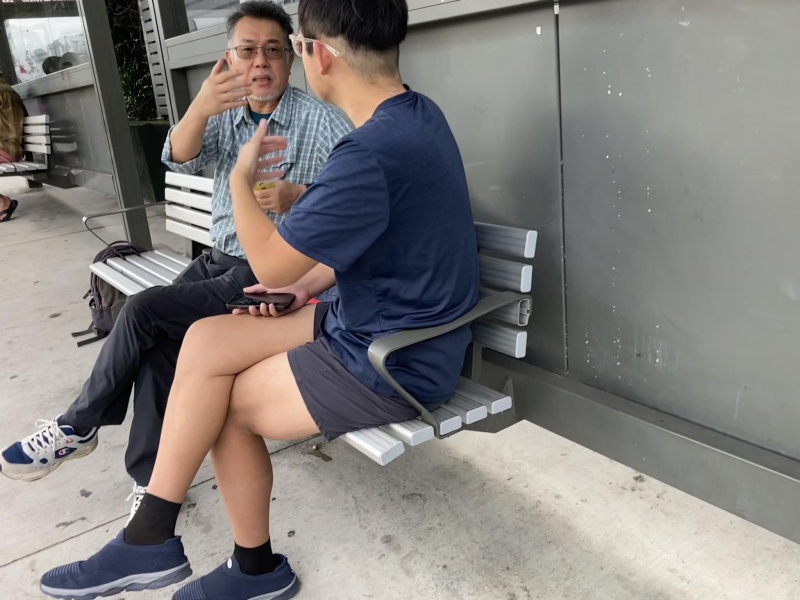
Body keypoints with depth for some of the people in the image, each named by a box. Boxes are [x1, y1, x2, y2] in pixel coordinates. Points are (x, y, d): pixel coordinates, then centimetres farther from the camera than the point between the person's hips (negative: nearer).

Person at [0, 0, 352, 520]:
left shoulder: (321, 121, -5)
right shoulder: (224, 115, 11)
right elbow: (179, 159, -8)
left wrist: (297, 197, -28)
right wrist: (200, 108, -29)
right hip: (221, 259, 5)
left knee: (146, 310, -18)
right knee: (160, 339, -20)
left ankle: (79, 427, 4)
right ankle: (153, 482, -9)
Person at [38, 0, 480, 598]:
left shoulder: (369, 155, -27)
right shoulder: (420, 114, 4)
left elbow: (270, 265, -17)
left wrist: (241, 178, -1)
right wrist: (308, 283, 6)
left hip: (392, 366, -9)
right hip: (388, 321, 9)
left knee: (224, 403, 6)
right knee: (204, 342, 2)